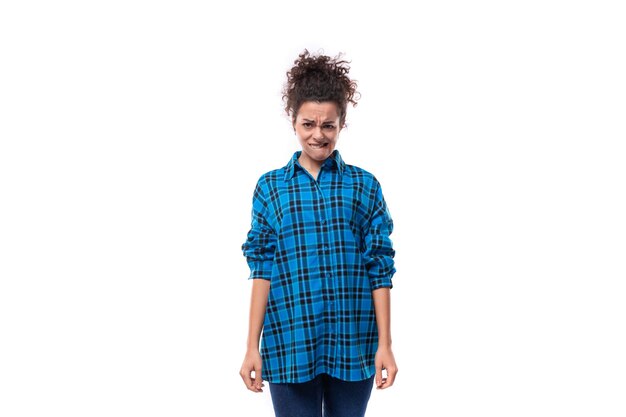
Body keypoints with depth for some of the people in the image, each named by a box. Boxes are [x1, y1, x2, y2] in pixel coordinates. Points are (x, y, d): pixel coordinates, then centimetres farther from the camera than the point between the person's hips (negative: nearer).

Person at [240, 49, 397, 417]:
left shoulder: (364, 186, 4)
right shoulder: (270, 187, 5)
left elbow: (380, 270, 2)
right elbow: (263, 270, 3)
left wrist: (385, 344, -2)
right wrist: (253, 347, -1)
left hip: (353, 344, 0)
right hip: (290, 343, 0)